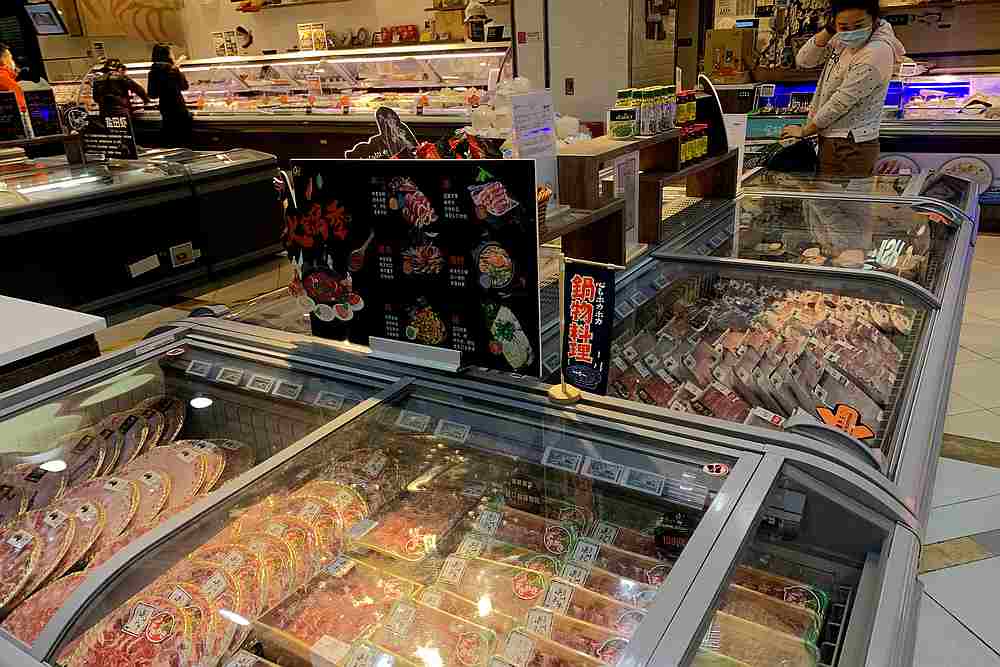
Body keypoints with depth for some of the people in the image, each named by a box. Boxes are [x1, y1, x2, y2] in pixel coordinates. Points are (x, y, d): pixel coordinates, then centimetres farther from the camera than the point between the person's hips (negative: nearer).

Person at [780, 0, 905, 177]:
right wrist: (830, 30, -11)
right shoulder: (843, 39, 2)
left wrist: (805, 131, -8)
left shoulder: (876, 53, -22)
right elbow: (803, 60, 2)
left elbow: (840, 102, -20)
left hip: (851, 147, -8)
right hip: (831, 137, 8)